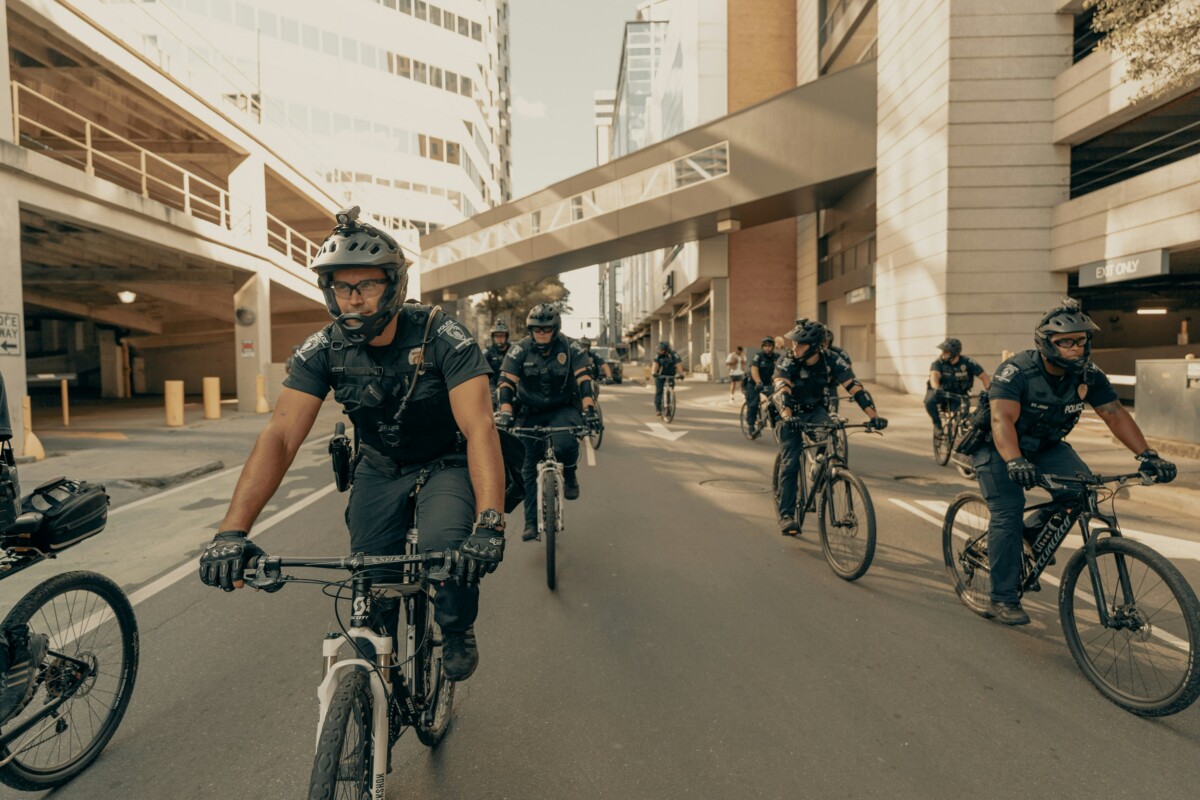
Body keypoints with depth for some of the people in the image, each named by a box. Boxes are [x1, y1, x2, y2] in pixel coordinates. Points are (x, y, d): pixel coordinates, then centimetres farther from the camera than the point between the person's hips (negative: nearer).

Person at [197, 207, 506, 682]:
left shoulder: (441, 336, -26)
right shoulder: (324, 350, -16)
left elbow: (479, 428, -36)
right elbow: (280, 436, -22)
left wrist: (489, 523, -49)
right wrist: (232, 532, -35)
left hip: (445, 464, -3)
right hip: (378, 469, 4)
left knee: (447, 547, -29)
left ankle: (457, 630, 5)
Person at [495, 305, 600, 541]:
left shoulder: (570, 349, -12)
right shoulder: (520, 350, -10)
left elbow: (584, 379, -21)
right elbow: (507, 382, -18)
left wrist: (589, 409, -36)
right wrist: (505, 412, -33)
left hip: (563, 410, -1)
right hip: (531, 414, 2)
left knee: (565, 445, -32)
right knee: (530, 467, 2)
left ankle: (570, 474, 2)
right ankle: (531, 521, 13)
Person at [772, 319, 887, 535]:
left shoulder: (832, 361, -19)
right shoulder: (787, 362, -24)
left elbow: (855, 388, -26)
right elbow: (782, 390, -38)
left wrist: (874, 416, -40)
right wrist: (787, 417, -57)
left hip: (816, 410, 2)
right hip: (793, 413, -1)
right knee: (790, 464, -10)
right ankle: (786, 515, -4)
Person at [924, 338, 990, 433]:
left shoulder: (968, 362, -14)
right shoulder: (939, 362, -15)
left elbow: (984, 377, -15)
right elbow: (934, 375, -32)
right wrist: (936, 388, -53)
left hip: (959, 395, 1)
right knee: (929, 401, -33)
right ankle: (937, 424, -8)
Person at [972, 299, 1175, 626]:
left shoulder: (1089, 375, -10)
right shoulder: (1017, 371, -27)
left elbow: (1115, 414, -9)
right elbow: (1002, 418, -39)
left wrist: (1147, 455, -23)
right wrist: (1015, 461, -54)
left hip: (1045, 446, 5)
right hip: (998, 448, -5)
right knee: (1008, 514, -16)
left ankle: (1038, 529, 9)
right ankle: (1003, 601, -6)